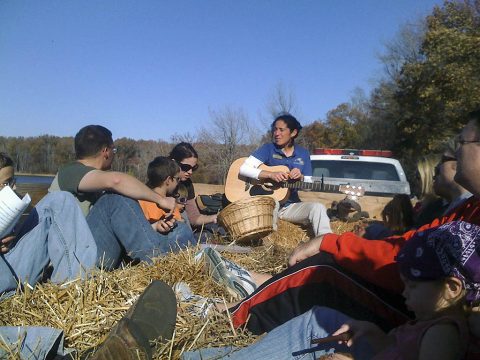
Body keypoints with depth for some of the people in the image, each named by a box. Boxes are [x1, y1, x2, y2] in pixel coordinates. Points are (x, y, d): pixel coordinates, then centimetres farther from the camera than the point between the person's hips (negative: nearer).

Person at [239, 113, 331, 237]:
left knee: (318, 208, -23)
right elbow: (243, 169, -14)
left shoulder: (303, 154, 8)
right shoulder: (268, 148, -2)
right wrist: (270, 174, -26)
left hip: (290, 206, 3)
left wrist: (300, 177, -15)